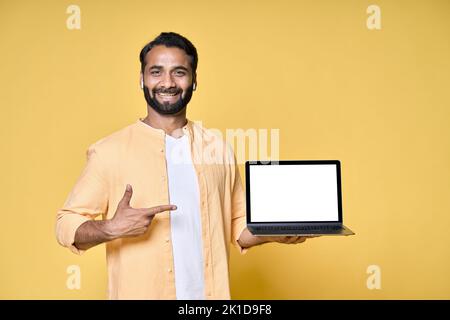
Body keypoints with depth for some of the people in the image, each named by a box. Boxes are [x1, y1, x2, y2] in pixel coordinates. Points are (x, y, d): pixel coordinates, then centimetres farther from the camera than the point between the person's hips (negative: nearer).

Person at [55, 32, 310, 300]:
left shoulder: (219, 149, 0)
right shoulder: (109, 151, -10)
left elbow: (238, 226, 8)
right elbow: (67, 224, -7)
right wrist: (110, 229, -24)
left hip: (211, 292, 3)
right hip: (139, 293, -2)